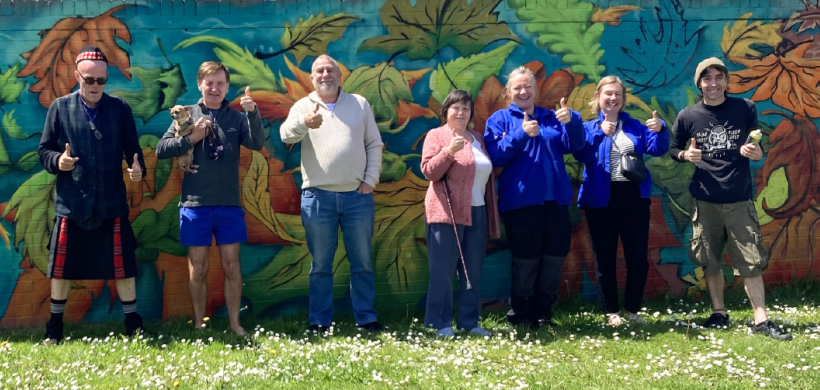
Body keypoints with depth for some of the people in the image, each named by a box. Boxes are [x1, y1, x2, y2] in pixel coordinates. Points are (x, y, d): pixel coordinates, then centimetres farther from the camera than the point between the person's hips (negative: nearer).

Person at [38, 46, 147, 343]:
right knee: (61, 266, 9)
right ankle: (55, 324, 25)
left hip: (111, 202, 0)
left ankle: (133, 323, 18)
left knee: (122, 265, 4)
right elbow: (44, 150, 4)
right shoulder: (60, 108, 1)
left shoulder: (120, 108, 3)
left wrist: (138, 168, -16)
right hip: (71, 202, 0)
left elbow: (132, 149, 5)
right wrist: (57, 161, -17)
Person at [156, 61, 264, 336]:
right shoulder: (188, 115, 2)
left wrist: (253, 113, -25)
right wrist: (191, 138, -13)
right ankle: (199, 324, 16)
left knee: (231, 266, 5)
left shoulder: (236, 117, 4)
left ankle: (234, 323, 14)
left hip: (229, 205, 1)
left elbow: (257, 144, -12)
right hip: (195, 204, -1)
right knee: (198, 268, 6)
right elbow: (161, 149, -2)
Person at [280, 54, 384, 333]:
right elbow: (286, 135, -13)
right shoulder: (303, 106, 6)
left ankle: (366, 318, 14)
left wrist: (371, 179, -1)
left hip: (357, 195, 1)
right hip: (318, 196, -1)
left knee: (362, 262, 6)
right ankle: (319, 321, 11)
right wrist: (304, 123, -35)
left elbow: (374, 145, 10)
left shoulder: (360, 104, 10)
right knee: (320, 264, 5)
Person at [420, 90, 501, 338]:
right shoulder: (436, 135, 0)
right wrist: (449, 151, -25)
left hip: (477, 213, 6)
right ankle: (439, 323, 0)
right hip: (447, 213, -6)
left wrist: (492, 214, 18)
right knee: (442, 270, -6)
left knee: (473, 271, 8)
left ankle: (469, 321, 15)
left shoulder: (478, 138, 18)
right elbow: (428, 171, -10)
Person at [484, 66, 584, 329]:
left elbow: (574, 146, 1)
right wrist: (522, 135, -21)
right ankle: (519, 317, 12)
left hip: (555, 199, 4)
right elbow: (495, 156, -10)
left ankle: (543, 314, 19)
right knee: (526, 260, -1)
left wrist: (571, 122, -19)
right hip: (521, 201, -4)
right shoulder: (500, 119, 5)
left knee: (555, 258, 7)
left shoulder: (551, 118, 15)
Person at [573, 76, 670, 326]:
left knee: (638, 258, 3)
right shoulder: (589, 127, 4)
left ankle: (633, 310, 17)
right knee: (605, 259, 5)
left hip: (634, 197, 2)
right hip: (601, 200, -2)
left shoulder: (635, 126, 11)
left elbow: (657, 149, -2)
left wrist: (659, 130, -22)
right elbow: (582, 155, -14)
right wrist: (600, 133, -26)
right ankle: (611, 311, 16)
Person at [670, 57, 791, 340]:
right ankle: (719, 312, 23)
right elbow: (673, 150, 10)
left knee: (751, 261, -3)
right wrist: (686, 155, -12)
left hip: (740, 199, -1)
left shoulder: (745, 109, -1)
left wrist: (757, 152, -14)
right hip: (705, 200, 1)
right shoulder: (687, 117, -1)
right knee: (710, 261, 8)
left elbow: (759, 147, 9)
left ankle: (761, 320, 2)